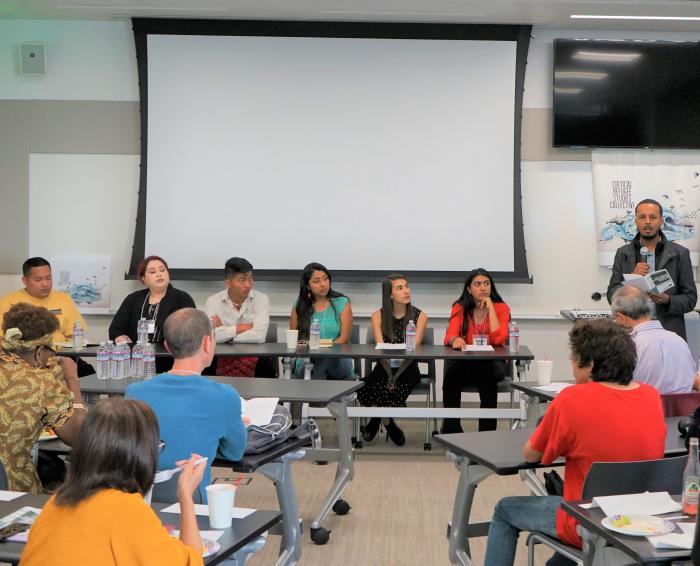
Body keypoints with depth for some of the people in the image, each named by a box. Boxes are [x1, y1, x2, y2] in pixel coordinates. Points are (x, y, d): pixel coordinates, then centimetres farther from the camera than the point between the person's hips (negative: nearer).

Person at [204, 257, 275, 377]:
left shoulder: (261, 299, -2)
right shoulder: (213, 301, 0)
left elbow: (259, 335, -17)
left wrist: (224, 332, -9)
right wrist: (243, 327, -12)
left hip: (253, 356, 0)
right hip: (222, 358, 0)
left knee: (266, 364, -32)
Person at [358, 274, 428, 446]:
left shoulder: (420, 316, -2)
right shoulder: (378, 316, 2)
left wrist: (397, 375, -23)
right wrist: (389, 374, -22)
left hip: (408, 369, -1)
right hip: (384, 367, 1)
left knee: (393, 392, -31)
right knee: (364, 391, -28)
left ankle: (378, 419, 7)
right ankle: (388, 424, 4)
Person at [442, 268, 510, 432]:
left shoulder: (501, 308, 0)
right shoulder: (460, 308, 4)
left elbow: (498, 339, -15)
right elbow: (450, 336, -9)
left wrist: (490, 307, -13)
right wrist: (455, 340, -34)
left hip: (492, 362, -1)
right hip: (465, 362, 1)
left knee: (488, 375, -35)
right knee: (451, 374, -31)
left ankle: (487, 431, -22)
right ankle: (451, 430, -18)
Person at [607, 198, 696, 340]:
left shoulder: (680, 254, 3)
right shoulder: (623, 253, 8)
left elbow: (690, 299, 4)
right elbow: (612, 296, 5)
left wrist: (668, 301, -16)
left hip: (668, 332, -1)